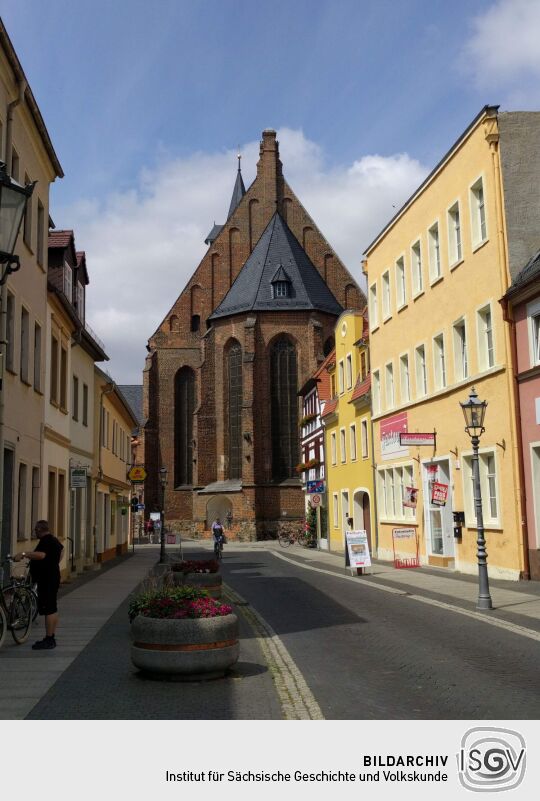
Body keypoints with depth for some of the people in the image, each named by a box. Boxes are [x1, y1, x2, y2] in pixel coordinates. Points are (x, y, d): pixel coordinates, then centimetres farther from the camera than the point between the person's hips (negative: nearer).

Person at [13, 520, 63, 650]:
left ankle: (48, 640, -9)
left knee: (48, 610, -9)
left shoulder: (46, 541, -17)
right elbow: (61, 548, 39)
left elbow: (41, 555, -35)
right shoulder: (53, 540, 16)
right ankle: (51, 638, 19)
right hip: (53, 577, 11)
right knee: (53, 609, 13)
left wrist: (24, 553, -36)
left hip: (46, 580, -11)